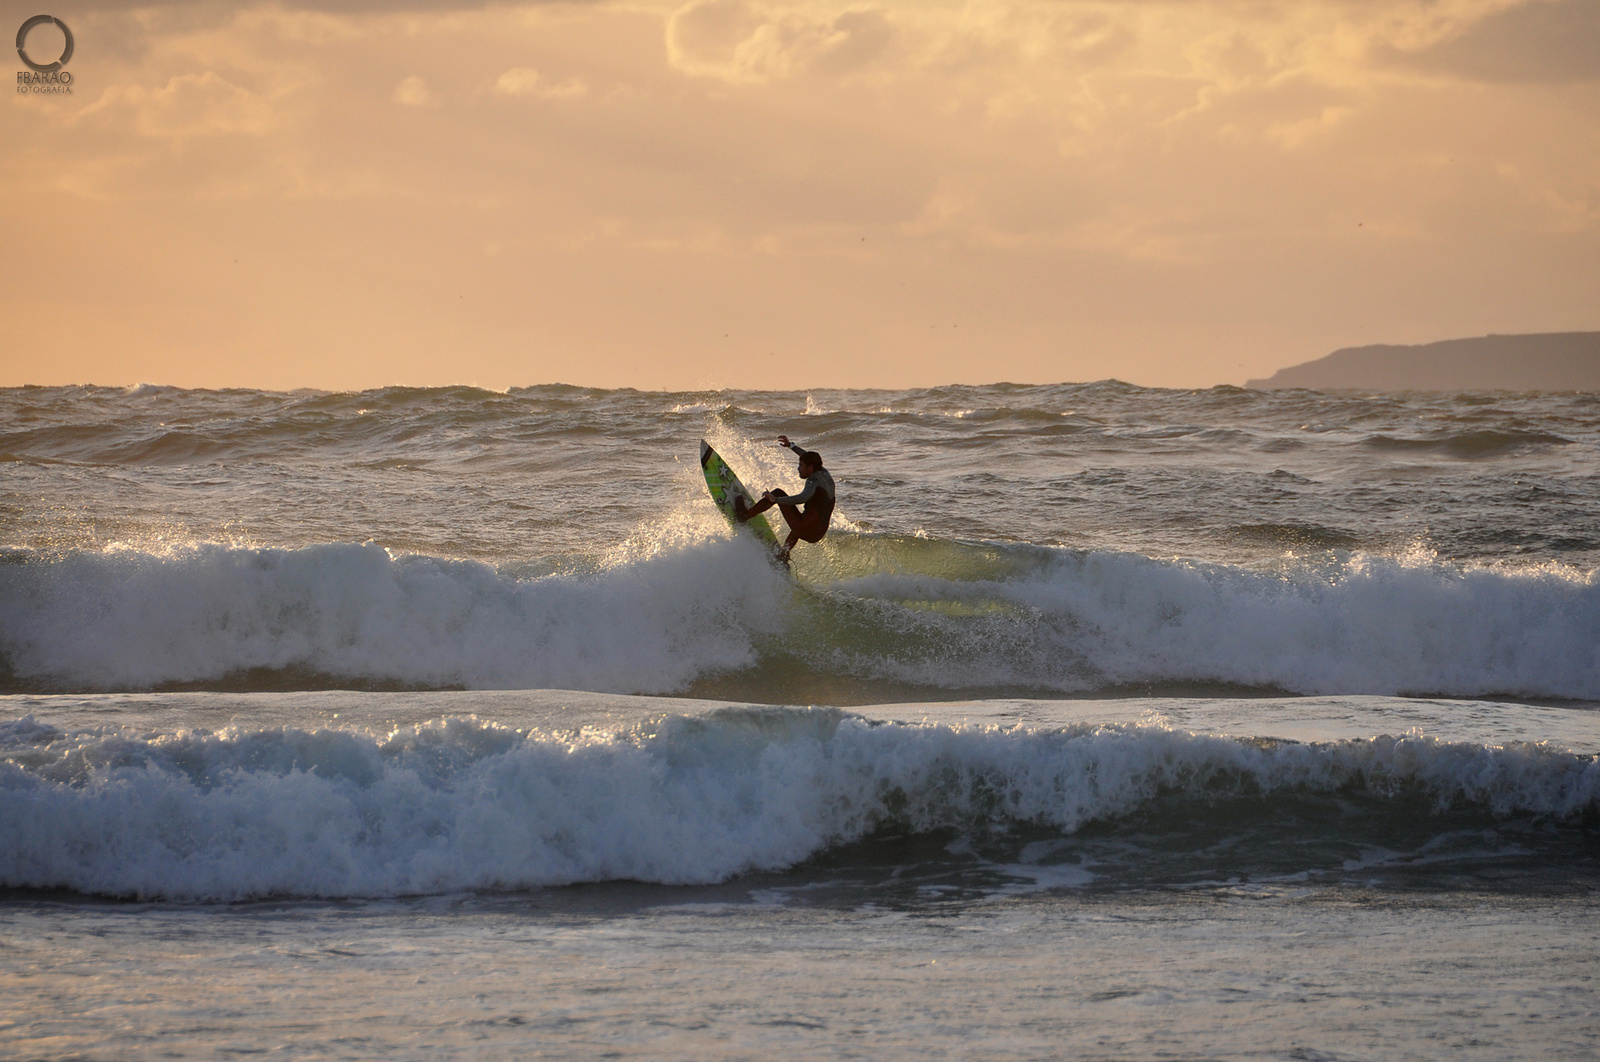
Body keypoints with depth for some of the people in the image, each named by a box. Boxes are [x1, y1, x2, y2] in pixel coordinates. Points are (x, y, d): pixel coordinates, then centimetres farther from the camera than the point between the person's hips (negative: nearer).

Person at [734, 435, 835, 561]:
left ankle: (745, 515, 9)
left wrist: (776, 499, -35)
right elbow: (809, 457, 31)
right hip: (819, 534, 9)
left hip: (807, 531, -9)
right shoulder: (825, 474, 11)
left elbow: (804, 497, -36)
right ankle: (783, 556, 43)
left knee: (778, 493, 1)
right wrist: (790, 445, 39)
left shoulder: (814, 481, -15)